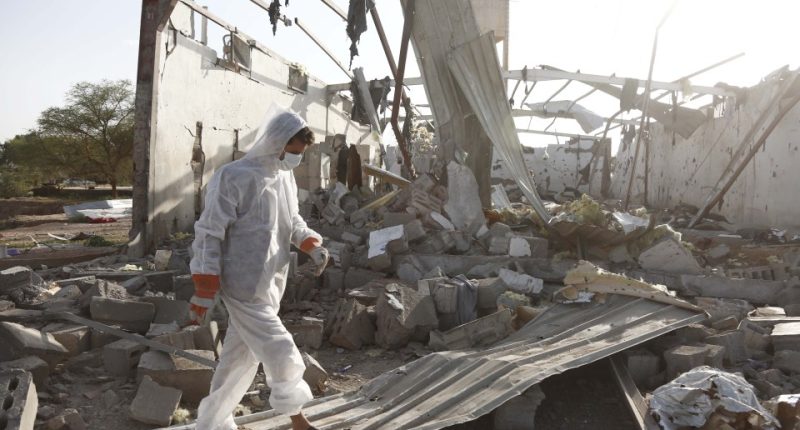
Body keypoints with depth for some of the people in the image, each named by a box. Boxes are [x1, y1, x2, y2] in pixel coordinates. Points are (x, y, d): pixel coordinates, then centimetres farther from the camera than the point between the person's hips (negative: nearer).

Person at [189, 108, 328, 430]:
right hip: (244, 286, -8)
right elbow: (209, 234, -14)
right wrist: (205, 292, -15)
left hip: (271, 284, 8)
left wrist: (312, 244, 2)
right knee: (280, 353, -4)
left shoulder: (286, 177, 8)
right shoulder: (234, 177, -16)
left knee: (241, 358, 17)